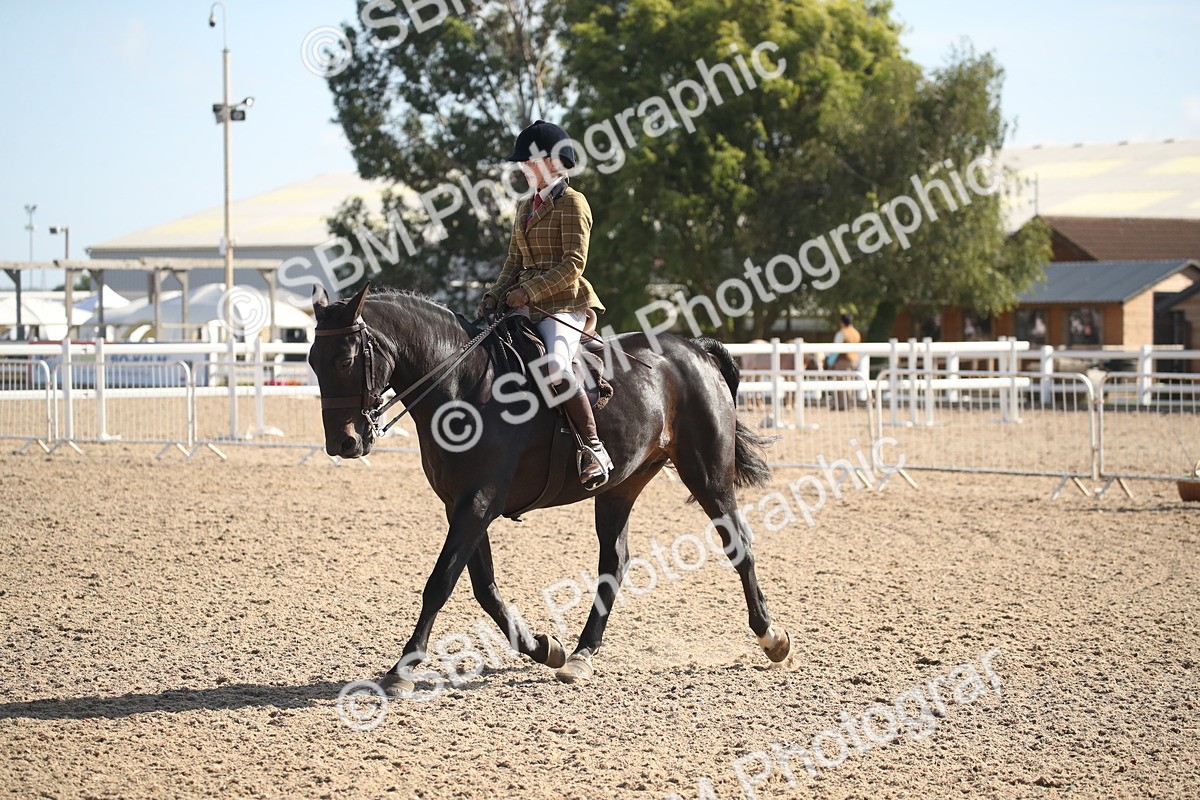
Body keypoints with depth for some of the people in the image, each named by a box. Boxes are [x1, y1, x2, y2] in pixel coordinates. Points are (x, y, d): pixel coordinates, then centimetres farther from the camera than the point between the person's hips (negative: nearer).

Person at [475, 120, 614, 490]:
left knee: (556, 366, -32)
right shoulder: (526, 207, 20)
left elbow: (573, 264, -13)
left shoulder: (572, 203, -5)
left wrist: (529, 291, -17)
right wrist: (496, 294, 3)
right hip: (525, 306, 9)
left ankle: (595, 448, -27)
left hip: (562, 304, -9)